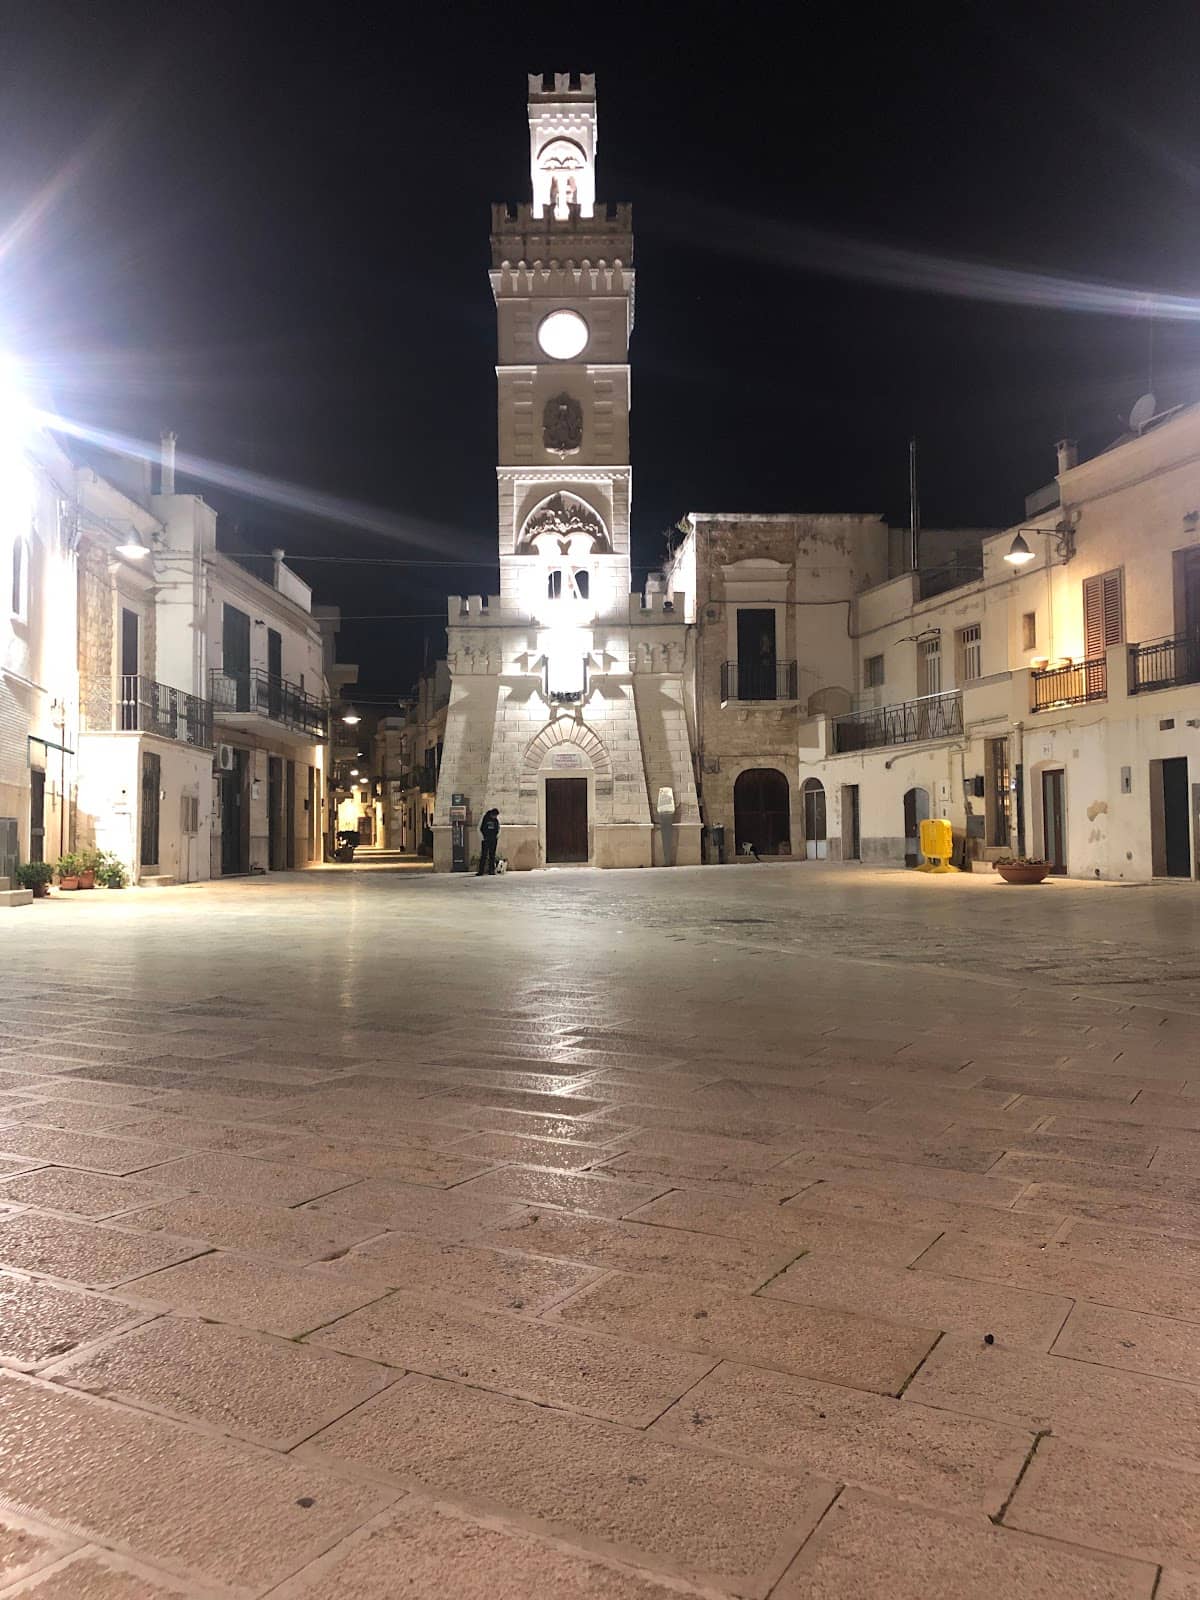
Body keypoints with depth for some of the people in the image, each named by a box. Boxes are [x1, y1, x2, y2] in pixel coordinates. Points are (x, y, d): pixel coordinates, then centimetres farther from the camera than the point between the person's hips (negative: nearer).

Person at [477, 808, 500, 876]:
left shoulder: (497, 819, 6)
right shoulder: (485, 818, -6)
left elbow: (499, 828, 19)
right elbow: (479, 828, -1)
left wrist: (497, 836, 6)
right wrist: (482, 837, -7)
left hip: (493, 840, 4)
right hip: (486, 840, -4)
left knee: (492, 856, 5)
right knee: (483, 856, -7)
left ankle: (491, 870, 9)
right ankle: (481, 871, -7)